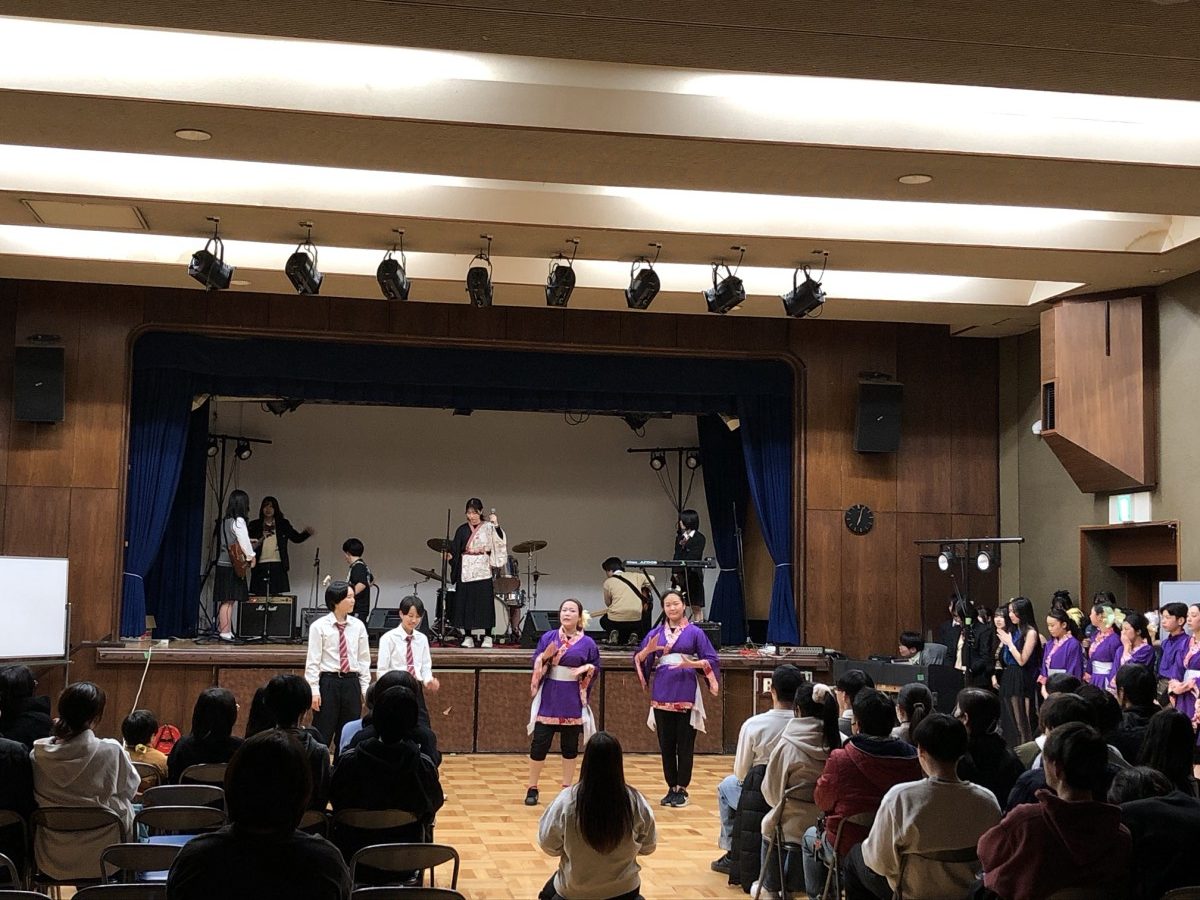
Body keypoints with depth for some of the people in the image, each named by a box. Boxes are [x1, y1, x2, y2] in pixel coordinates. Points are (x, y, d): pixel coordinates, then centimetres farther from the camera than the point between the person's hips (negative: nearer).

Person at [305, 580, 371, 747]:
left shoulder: (358, 626, 5)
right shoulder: (319, 626, -5)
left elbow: (364, 659, 9)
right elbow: (313, 661, -5)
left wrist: (365, 688, 5)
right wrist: (314, 690, -10)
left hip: (352, 684, 4)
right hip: (328, 682, -4)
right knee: (322, 736, -1)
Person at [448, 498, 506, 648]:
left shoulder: (488, 527, 3)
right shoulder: (462, 530, 11)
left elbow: (500, 541, -11)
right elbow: (455, 549, 11)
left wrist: (496, 525, -21)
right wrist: (449, 555, -9)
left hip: (482, 571, -3)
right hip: (465, 571, 3)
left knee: (484, 603, -5)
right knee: (465, 604, 0)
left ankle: (487, 637, 0)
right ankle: (468, 637, 7)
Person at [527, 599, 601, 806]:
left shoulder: (587, 643, 1)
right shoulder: (548, 637, 3)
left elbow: (596, 667, 8)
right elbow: (535, 663, 4)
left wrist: (586, 668, -13)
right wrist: (544, 657, -16)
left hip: (572, 701, 0)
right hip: (548, 698, 0)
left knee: (570, 746, 7)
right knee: (539, 743, -2)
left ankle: (567, 788, 18)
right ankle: (532, 788, 8)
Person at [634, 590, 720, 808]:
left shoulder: (694, 632, 2)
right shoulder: (655, 633, 10)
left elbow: (711, 660, 0)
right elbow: (638, 659, 8)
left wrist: (692, 663, -17)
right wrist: (647, 651, -12)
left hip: (686, 694, -3)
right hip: (662, 693, 3)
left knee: (685, 744, 0)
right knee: (665, 744, 7)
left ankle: (682, 789, 7)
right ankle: (671, 788, 16)